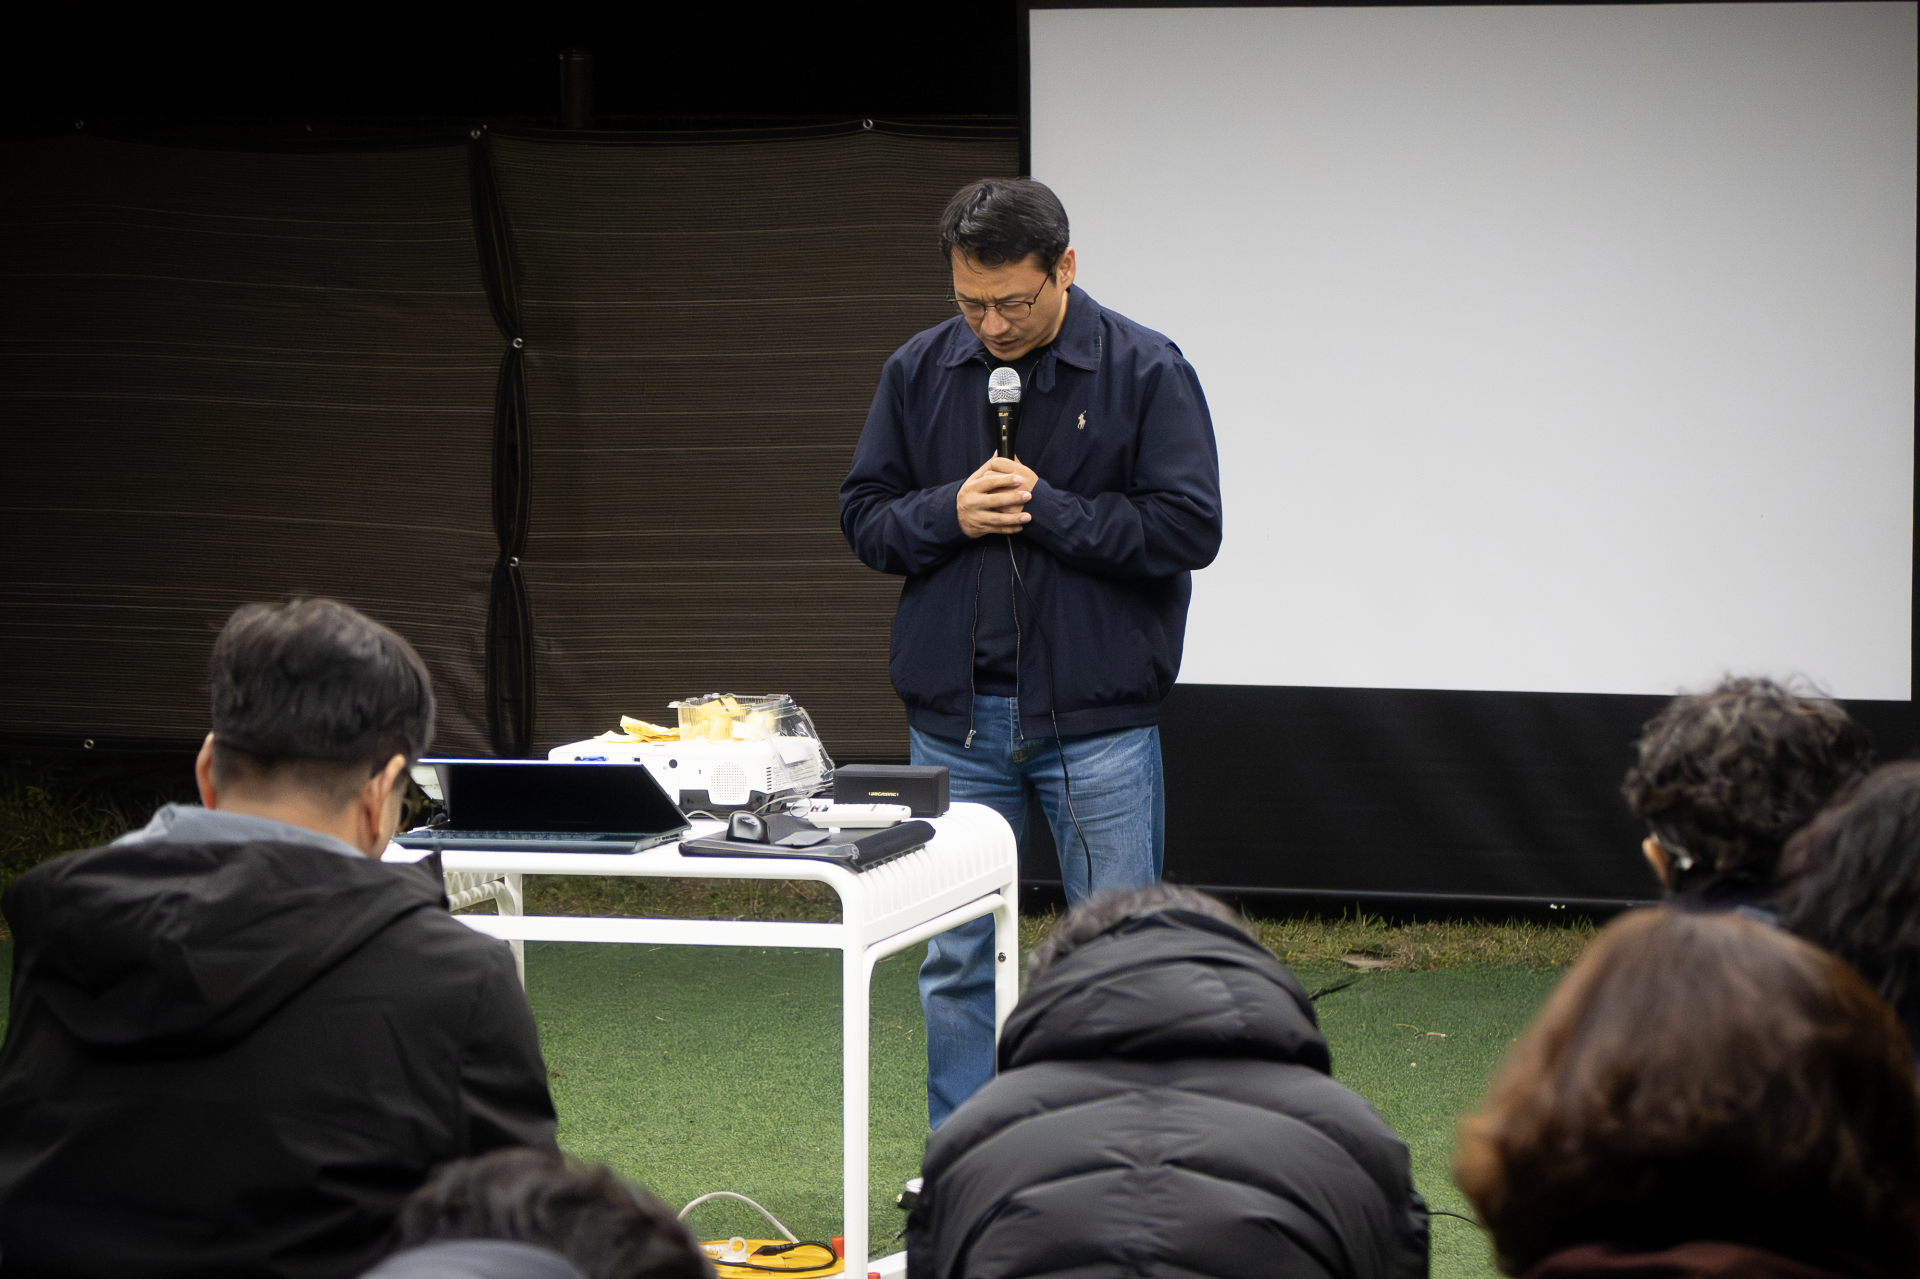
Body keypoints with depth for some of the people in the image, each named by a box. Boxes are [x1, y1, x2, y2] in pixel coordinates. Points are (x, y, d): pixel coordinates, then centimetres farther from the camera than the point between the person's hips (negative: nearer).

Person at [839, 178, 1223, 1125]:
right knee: (957, 959, 9)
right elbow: (864, 516, 9)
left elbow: (1187, 528, -10)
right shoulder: (919, 372, 5)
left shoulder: (1144, 371, -5)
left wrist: (1045, 507, -15)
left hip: (1097, 717, -3)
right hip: (954, 717, 3)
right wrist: (949, 513, -11)